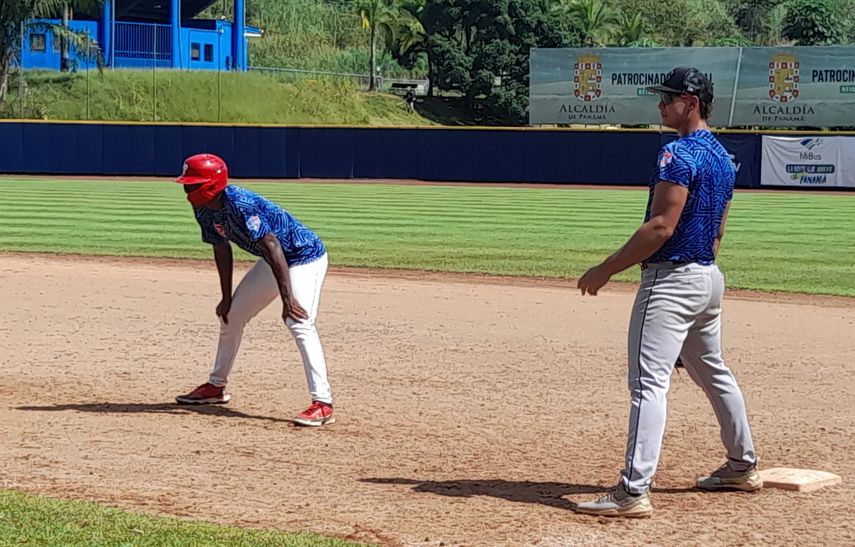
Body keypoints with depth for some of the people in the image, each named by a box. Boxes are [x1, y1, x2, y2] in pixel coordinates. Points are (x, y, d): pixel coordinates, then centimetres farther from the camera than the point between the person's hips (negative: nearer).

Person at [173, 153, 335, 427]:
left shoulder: (240, 204, -31)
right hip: (272, 261, 10)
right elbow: (222, 249, 9)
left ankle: (322, 404, -30)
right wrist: (226, 298, 9)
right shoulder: (204, 210, -4)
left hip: (305, 255, -10)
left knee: (299, 322, -27)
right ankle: (216, 387, 34)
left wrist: (287, 299, -39)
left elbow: (272, 246, -36)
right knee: (231, 315, 16)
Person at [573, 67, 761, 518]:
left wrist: (606, 270, -19)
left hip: (671, 278, -10)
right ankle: (743, 467, 35)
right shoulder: (723, 159, 14)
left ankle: (633, 491, -21)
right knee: (713, 372, 24)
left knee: (649, 381, -14)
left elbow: (661, 227, -22)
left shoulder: (678, 154, -16)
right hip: (710, 277, 10)